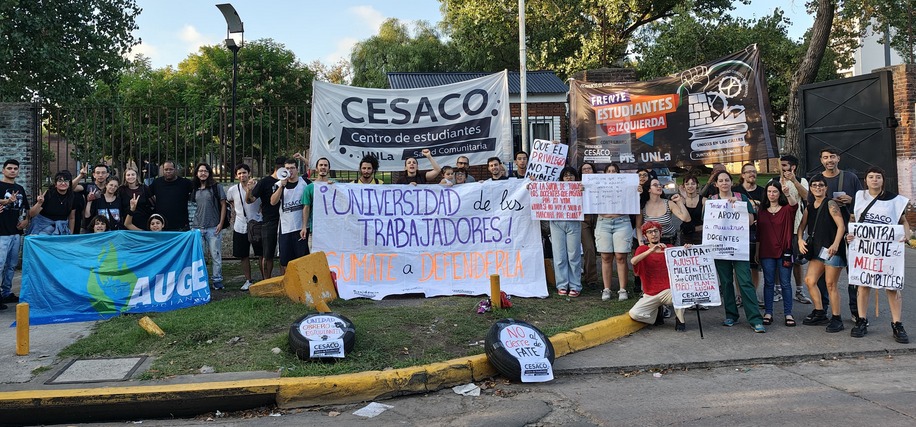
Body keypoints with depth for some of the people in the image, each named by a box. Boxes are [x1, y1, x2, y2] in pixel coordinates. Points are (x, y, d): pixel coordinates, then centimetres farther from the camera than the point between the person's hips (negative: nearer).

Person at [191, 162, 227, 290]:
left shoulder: (216, 187, 0)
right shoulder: (195, 189, 11)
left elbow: (223, 205, -1)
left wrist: (221, 224, -8)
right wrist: (191, 223, 10)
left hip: (213, 227, -4)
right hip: (198, 227, 4)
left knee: (215, 255, 0)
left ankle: (217, 281, 9)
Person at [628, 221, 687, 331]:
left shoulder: (669, 248, 8)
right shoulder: (642, 249, 2)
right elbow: (633, 261, -21)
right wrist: (652, 250, -33)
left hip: (668, 291, 0)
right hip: (650, 295, 0)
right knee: (633, 314, -22)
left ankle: (680, 320, -7)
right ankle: (657, 312, 10)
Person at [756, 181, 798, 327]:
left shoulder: (786, 209, 2)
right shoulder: (762, 211, 10)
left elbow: (794, 205, -23)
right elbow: (758, 233, 10)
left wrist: (788, 194, -42)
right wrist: (757, 252, 8)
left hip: (784, 251, -2)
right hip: (766, 252, 2)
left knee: (785, 283, 2)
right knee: (768, 283, 6)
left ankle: (788, 314, 8)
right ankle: (768, 313, 10)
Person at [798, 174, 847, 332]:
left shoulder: (830, 204, -6)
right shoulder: (809, 208, 14)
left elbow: (841, 226, -14)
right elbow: (802, 226, 17)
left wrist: (835, 244, -25)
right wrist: (800, 240, -2)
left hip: (832, 249, -7)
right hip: (817, 250, 7)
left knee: (830, 284, -4)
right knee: (809, 280, 5)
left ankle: (836, 319, 6)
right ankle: (820, 313, 19)